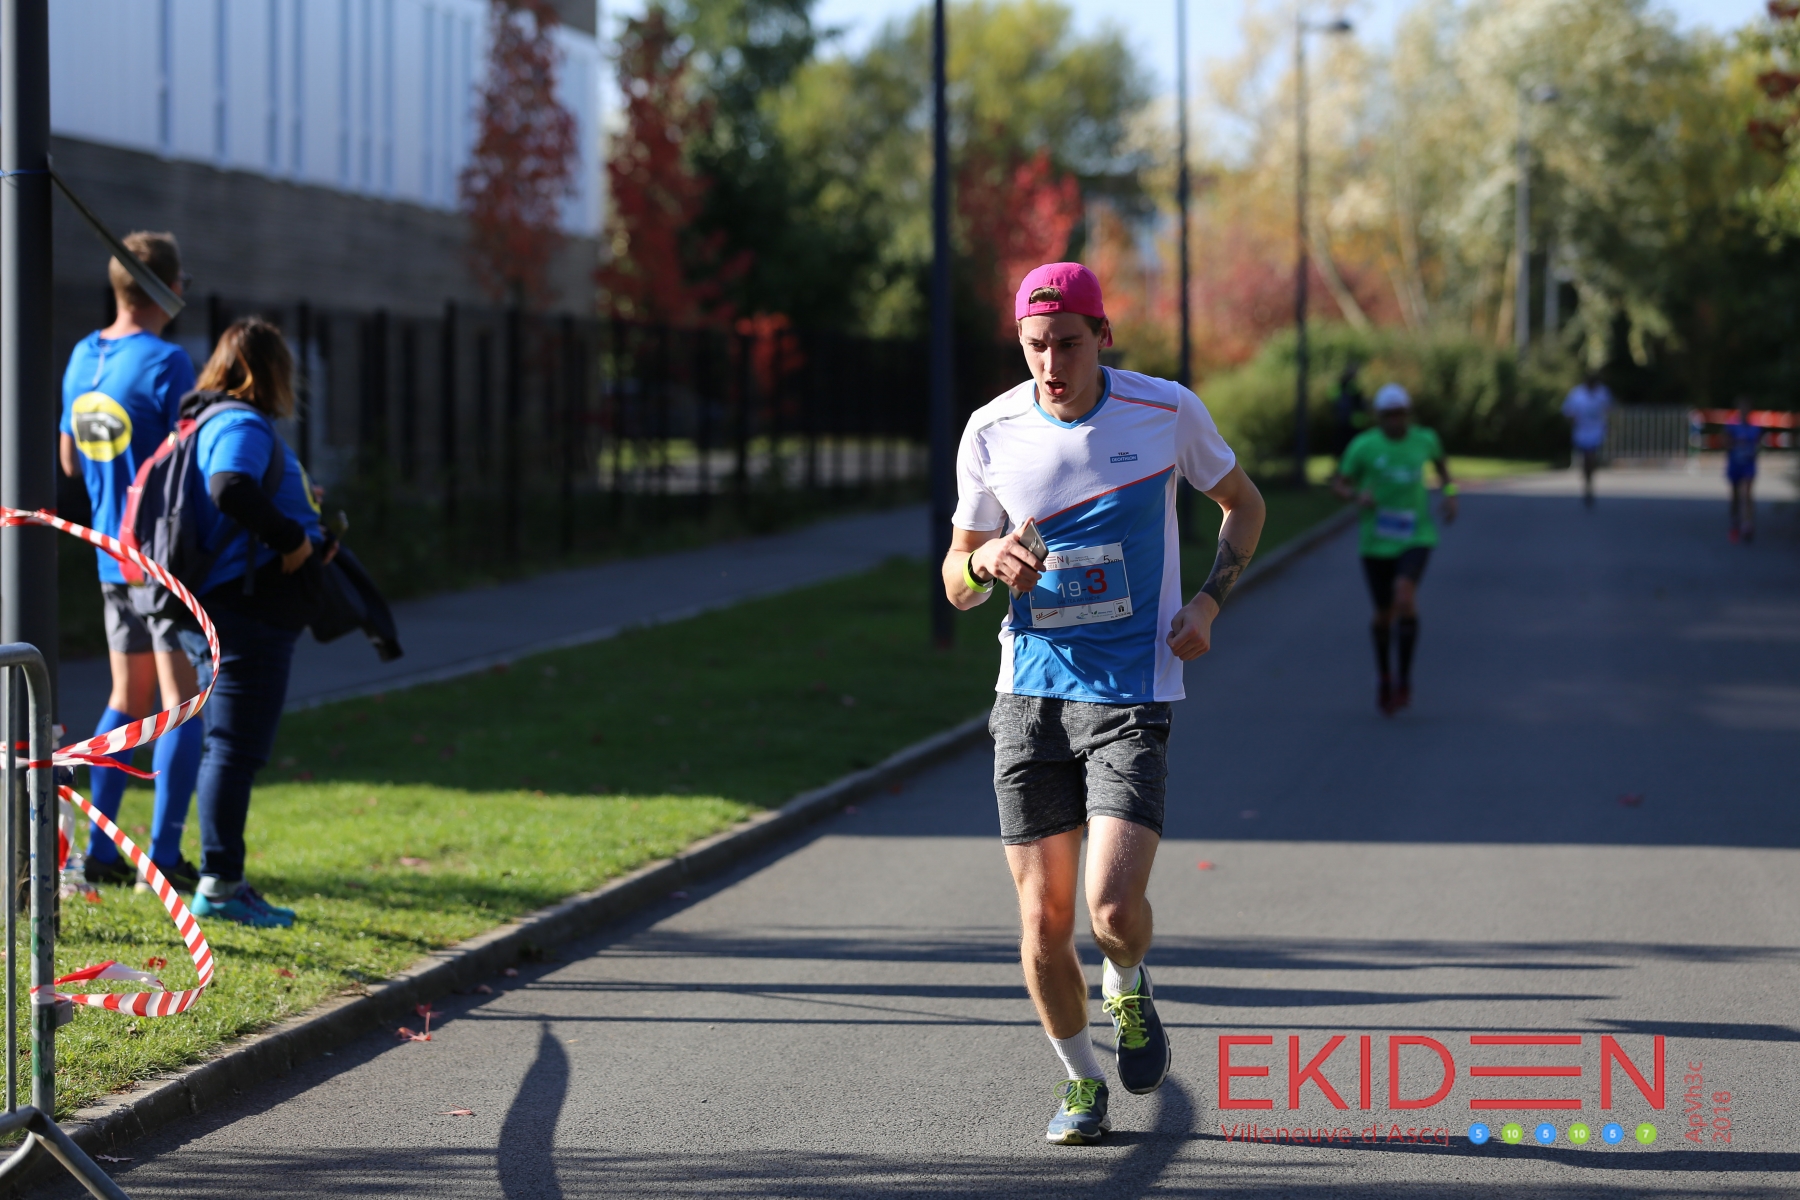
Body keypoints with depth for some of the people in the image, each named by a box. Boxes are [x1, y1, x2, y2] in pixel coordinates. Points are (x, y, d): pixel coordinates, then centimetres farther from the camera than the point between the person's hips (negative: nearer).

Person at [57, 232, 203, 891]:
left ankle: (97, 847, 14)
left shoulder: (82, 358, 9)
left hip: (113, 556, 7)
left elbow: (70, 461, 17)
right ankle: (165, 853, -8)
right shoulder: (165, 363, -15)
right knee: (182, 700, -4)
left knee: (127, 698, 15)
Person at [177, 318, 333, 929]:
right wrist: (292, 537, -23)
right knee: (235, 749, -6)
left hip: (221, 610, 11)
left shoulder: (212, 421, 19)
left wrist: (307, 538, 13)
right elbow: (231, 489, -33)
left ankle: (224, 882, 22)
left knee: (228, 749, 16)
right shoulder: (242, 426, -14)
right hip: (245, 614, -11)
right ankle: (219, 884, -3)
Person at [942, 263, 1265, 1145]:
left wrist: (1207, 603, -3)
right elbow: (956, 582, 8)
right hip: (1030, 696, 2)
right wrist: (986, 562, -16)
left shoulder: (1167, 412, -6)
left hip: (1132, 695, -2)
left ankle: (1128, 989, 20)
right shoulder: (991, 432, -1)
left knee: (1114, 907, -17)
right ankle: (1080, 1080, 26)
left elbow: (1243, 504, 13)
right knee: (1043, 921, 1)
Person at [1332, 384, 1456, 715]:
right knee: (1383, 613, 7)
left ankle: (1404, 677, -8)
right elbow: (1338, 483, -2)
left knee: (1404, 595, -24)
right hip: (1377, 540, 0)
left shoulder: (1424, 439, -1)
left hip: (1416, 536, 0)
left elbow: (1440, 460, 22)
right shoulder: (1363, 446, -9)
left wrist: (1449, 492, 8)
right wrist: (1357, 495, -23)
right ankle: (1384, 677, 35)